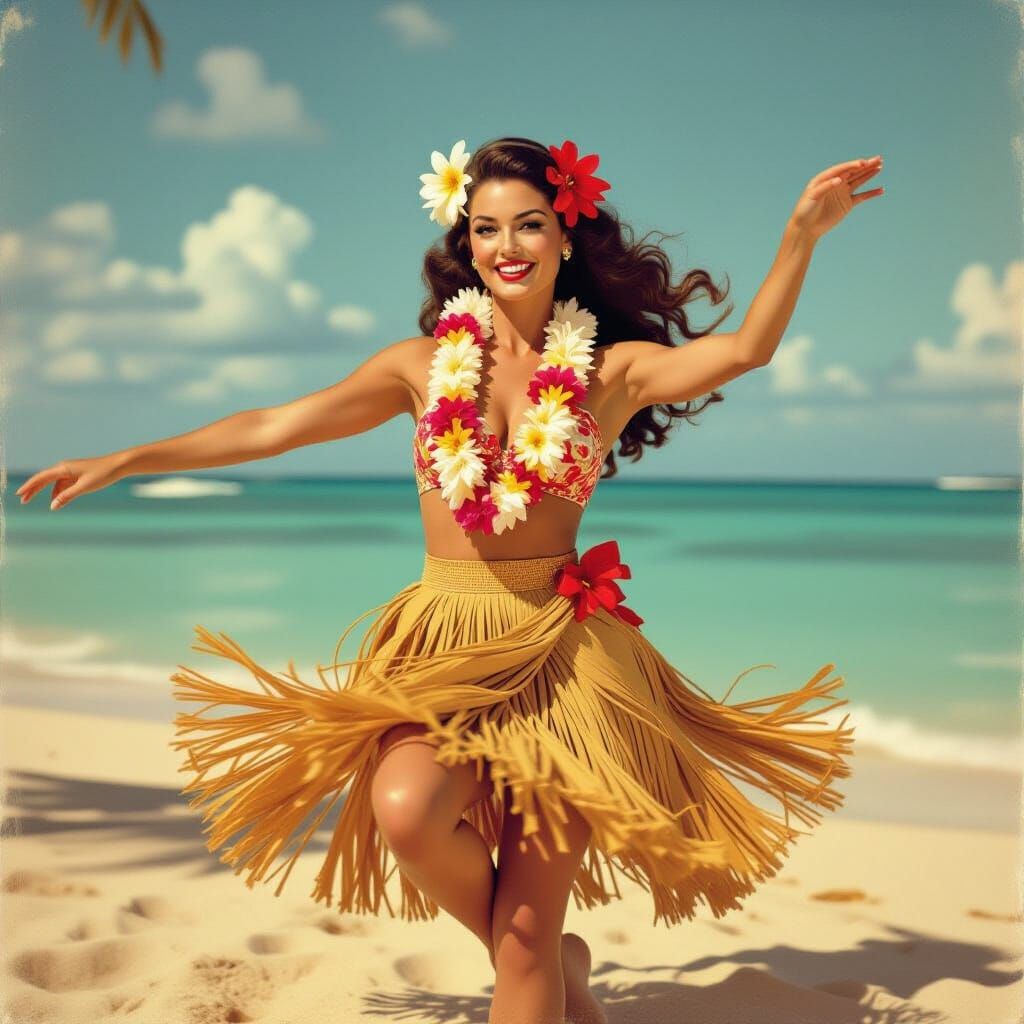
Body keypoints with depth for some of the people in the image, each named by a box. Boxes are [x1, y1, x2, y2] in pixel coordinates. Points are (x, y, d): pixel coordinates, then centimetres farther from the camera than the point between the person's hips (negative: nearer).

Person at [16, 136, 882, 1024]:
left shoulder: (611, 371, 3)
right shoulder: (426, 364, 7)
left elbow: (743, 351, -11)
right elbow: (269, 428, 9)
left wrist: (802, 234, -25)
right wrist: (119, 463, 10)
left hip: (560, 650, -1)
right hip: (443, 644, 1)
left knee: (528, 928, -6)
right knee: (407, 812, -28)